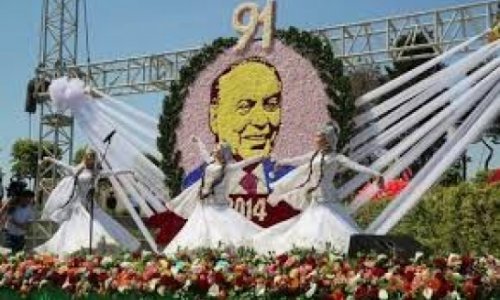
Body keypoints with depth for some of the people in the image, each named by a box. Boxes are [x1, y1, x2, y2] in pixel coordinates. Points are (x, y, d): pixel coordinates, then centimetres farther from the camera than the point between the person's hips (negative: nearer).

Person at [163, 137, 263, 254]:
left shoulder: (227, 167, -4)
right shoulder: (211, 162, 10)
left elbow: (245, 163, -10)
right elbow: (203, 151, 28)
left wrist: (261, 157, -16)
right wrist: (198, 141, 45)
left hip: (218, 204, -4)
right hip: (204, 204, 4)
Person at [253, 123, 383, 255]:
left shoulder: (336, 157, -5)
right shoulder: (315, 155, 12)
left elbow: (355, 166, -14)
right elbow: (298, 160, 26)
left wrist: (375, 173, -26)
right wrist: (281, 162, 41)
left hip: (326, 204, -7)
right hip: (314, 204, 7)